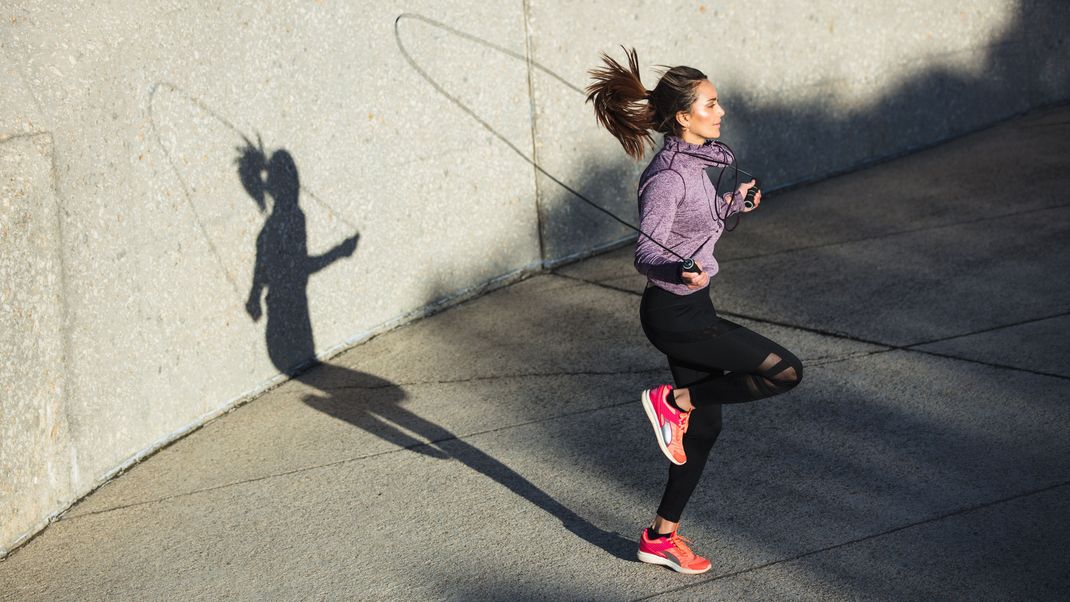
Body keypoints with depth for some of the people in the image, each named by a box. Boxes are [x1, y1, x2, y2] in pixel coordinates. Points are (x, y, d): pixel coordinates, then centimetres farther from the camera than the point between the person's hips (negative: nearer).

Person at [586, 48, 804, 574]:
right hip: (676, 314, -10)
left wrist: (730, 204, 26)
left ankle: (662, 537, 27)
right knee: (786, 371, -12)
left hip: (688, 311, 10)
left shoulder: (691, 162, 8)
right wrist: (682, 272, -44)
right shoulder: (668, 176, -20)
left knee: (703, 429, 15)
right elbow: (646, 253, -26)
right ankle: (674, 400, 0)